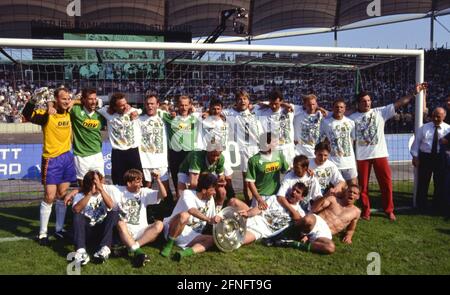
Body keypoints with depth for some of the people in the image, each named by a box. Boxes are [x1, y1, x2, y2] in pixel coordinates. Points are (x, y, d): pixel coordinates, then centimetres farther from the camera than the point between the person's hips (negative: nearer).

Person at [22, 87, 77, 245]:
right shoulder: (47, 114, -12)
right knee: (49, 197, -3)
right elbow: (27, 115, -28)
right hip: (51, 160, -5)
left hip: (67, 158, 5)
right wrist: (33, 100, -39)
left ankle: (59, 229, 24)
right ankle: (42, 233, 10)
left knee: (62, 195, 12)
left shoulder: (69, 113, 4)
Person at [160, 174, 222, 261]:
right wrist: (209, 219, -40)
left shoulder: (210, 200, 7)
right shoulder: (188, 193, -13)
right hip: (174, 229, -6)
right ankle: (169, 245, -20)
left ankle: (185, 252, -33)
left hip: (191, 235, 6)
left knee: (212, 240, -16)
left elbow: (211, 220, 16)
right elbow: (191, 210, -33)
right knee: (184, 215, -36)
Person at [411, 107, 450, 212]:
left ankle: (438, 205, 25)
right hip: (425, 157, 0)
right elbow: (416, 142, 2)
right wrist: (415, 156, -3)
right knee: (423, 182, 5)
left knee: (440, 182, 10)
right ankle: (421, 205, 17)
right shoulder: (424, 127, 2)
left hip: (440, 158, 0)